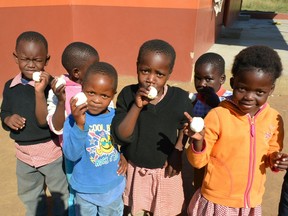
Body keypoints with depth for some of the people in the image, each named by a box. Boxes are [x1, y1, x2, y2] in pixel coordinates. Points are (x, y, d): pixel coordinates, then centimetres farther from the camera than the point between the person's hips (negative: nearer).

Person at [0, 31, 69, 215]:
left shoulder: (52, 85, -20)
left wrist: (40, 91, -37)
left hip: (52, 153, -5)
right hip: (24, 155, 5)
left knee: (61, 197, 18)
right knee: (30, 199, 28)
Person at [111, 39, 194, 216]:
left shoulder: (180, 98, -16)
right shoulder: (127, 95, -16)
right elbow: (120, 137, -21)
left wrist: (178, 151, -7)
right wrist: (136, 106, -31)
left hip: (165, 170, 0)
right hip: (133, 169, 1)